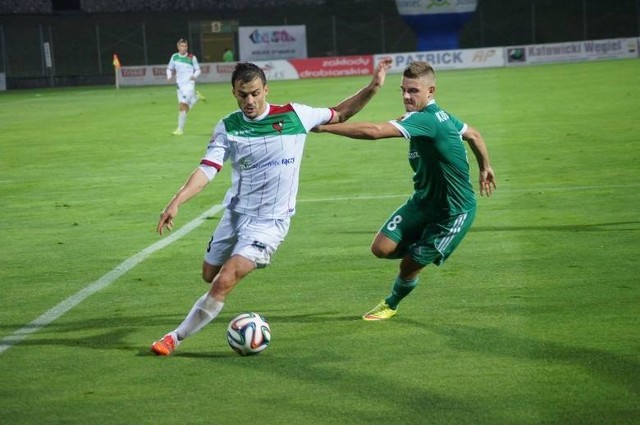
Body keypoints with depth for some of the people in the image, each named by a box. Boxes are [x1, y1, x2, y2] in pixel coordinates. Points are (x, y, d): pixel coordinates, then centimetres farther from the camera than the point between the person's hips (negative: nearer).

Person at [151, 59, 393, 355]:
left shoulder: (294, 116, -6)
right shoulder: (228, 127, -4)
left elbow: (340, 114, 9)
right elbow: (207, 170, -11)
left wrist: (372, 88, -2)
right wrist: (176, 202, -25)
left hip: (270, 222, -3)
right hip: (235, 214, 4)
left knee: (224, 282, -18)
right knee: (209, 275, 17)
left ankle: (176, 337, -6)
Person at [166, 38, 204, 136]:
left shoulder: (192, 57, -4)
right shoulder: (174, 57, 4)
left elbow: (198, 70, 5)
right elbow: (169, 68, 16)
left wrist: (194, 76, -16)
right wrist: (169, 76, -4)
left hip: (189, 84, -4)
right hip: (180, 84, 4)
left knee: (182, 106, -16)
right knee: (185, 108, 7)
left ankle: (180, 129, -10)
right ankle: (196, 96, 37)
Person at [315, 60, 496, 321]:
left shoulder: (425, 120, -30)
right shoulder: (441, 116, 0)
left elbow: (373, 131, -42)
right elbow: (474, 135, 18)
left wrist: (323, 127, -38)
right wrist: (485, 168, 34)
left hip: (454, 212, -9)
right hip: (424, 201, 9)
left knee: (410, 265, 1)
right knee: (382, 248, -4)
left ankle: (391, 305, 30)